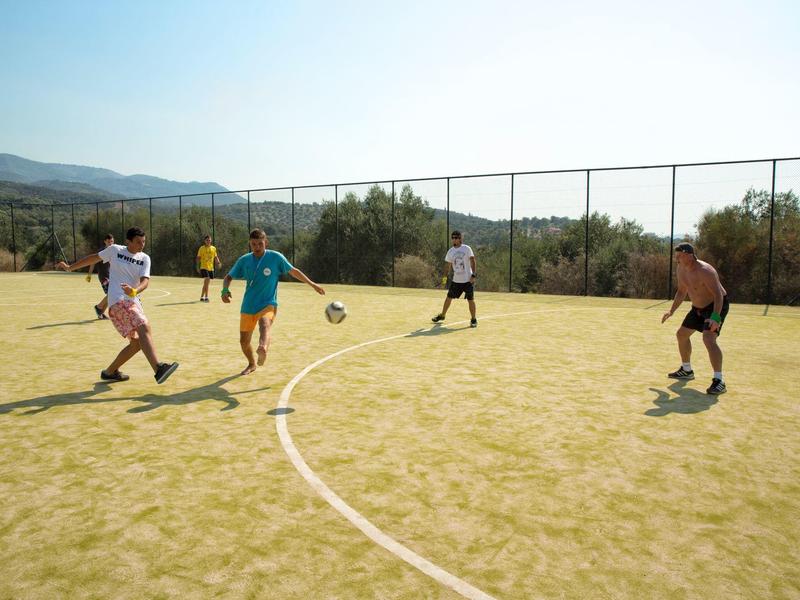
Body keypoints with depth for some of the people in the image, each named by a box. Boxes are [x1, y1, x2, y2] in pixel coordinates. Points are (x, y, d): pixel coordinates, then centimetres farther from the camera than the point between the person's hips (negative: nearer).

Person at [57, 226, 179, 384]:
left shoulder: (144, 259, 8)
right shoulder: (114, 250, 2)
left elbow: (145, 280, -6)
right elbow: (94, 258, 17)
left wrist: (135, 291, -27)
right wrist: (70, 267, 23)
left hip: (133, 302, 6)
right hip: (118, 301, -6)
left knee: (136, 342, 7)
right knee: (145, 328, -27)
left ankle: (110, 372, 27)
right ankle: (158, 369, -41)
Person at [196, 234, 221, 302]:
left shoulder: (213, 248, 9)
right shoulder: (202, 248, -2)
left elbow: (215, 257, 14)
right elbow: (198, 258, 0)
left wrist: (218, 262, -6)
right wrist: (197, 267, -6)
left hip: (211, 268, 5)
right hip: (204, 267, -5)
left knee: (206, 283, 12)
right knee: (207, 281, -20)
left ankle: (202, 297, 26)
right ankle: (206, 297, -16)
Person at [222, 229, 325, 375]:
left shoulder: (275, 257, -5)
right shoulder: (244, 260, 1)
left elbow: (293, 271, 8)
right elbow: (228, 277, 12)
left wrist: (312, 284, 11)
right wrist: (225, 290, -10)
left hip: (268, 304, -3)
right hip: (248, 307, 4)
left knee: (265, 325, -36)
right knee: (244, 341, 10)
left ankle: (263, 349, -64)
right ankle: (251, 364, 38)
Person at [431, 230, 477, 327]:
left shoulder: (467, 249, -5)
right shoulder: (450, 251, 7)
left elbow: (472, 261, -8)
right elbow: (448, 265, 13)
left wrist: (473, 275, -16)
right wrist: (445, 277, 5)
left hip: (468, 280, -4)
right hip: (456, 280, 4)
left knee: (470, 300, -3)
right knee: (449, 297, 10)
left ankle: (473, 320, 10)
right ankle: (442, 315, 27)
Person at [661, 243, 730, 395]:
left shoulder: (705, 271, -30)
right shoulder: (681, 269, -3)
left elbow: (718, 294, -35)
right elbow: (682, 291, 11)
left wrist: (715, 317, -46)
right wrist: (671, 311, 7)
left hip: (717, 306, -9)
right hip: (698, 307, 9)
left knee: (709, 338, -28)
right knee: (682, 334, 16)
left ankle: (719, 381, -25)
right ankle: (686, 370, 35)